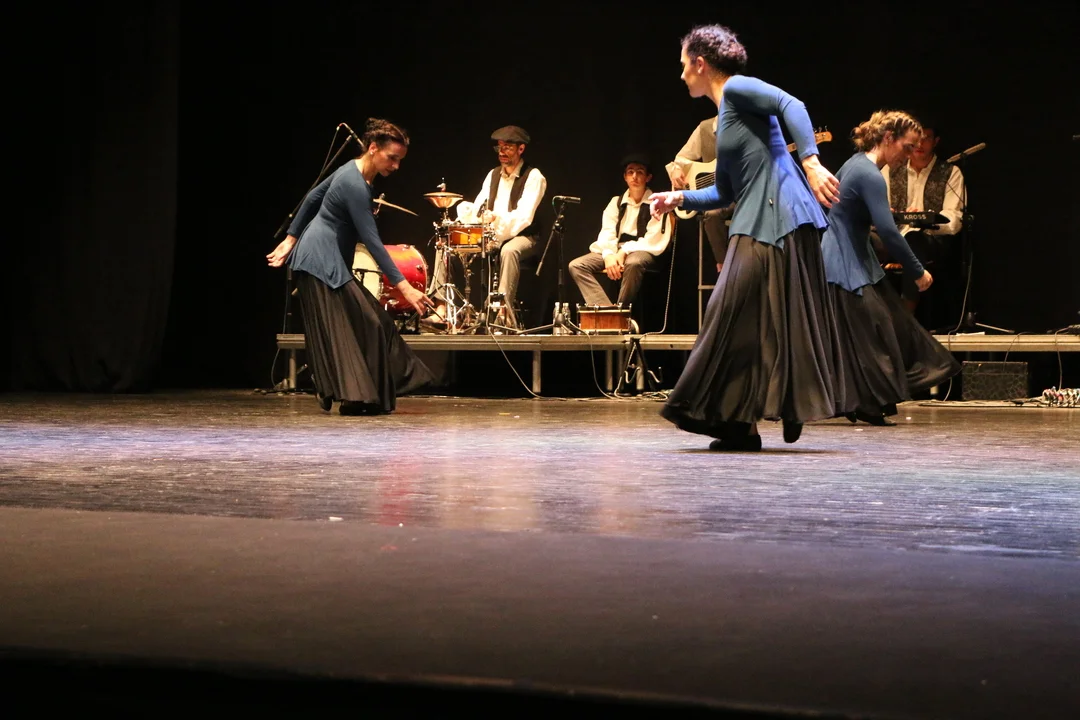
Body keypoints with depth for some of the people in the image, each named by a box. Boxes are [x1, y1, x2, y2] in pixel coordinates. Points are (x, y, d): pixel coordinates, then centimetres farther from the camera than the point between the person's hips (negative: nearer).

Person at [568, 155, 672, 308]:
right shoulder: (616, 202, 14)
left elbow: (654, 240, -9)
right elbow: (607, 233, 2)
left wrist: (624, 252, -19)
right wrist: (609, 255, -19)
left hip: (643, 251, -5)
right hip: (617, 251, 5)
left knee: (633, 263, -42)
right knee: (576, 265, -17)